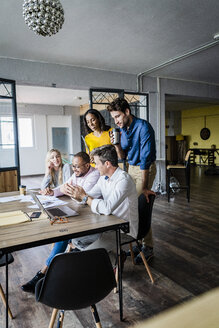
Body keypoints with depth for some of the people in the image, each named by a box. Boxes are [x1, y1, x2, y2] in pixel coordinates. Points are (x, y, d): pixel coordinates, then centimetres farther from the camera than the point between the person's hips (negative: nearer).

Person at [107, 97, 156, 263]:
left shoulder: (143, 127, -21)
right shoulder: (121, 129, 3)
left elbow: (145, 158, -26)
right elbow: (123, 157, 6)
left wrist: (144, 187, -28)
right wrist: (117, 145, -15)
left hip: (146, 169, -7)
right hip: (131, 167, 7)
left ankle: (148, 248, 4)